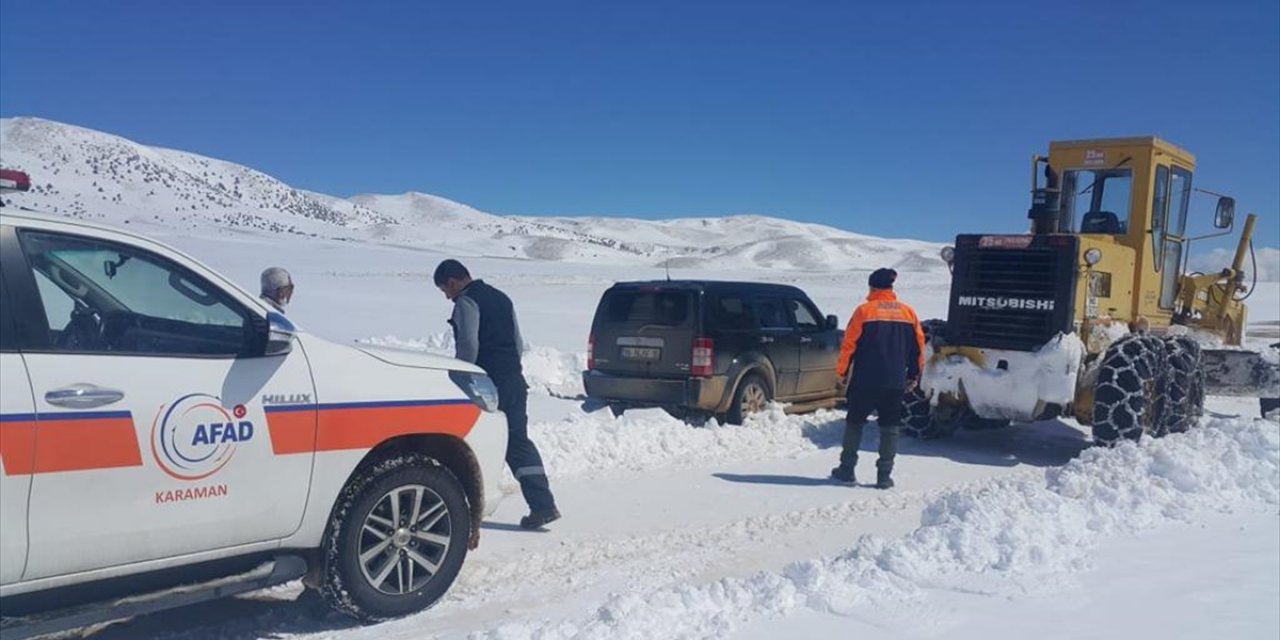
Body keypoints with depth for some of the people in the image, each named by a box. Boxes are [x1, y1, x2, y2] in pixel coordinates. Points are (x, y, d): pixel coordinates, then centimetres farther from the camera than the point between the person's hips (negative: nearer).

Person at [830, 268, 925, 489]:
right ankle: (884, 475, 6)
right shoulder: (908, 312, 6)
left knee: (854, 422, 11)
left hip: (865, 380, -2)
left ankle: (847, 469, 13)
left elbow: (849, 344, -6)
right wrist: (914, 375, 19)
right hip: (896, 382, 2)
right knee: (889, 427, 8)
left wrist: (842, 371, 5)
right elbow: (919, 347, 10)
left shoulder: (864, 310, -6)